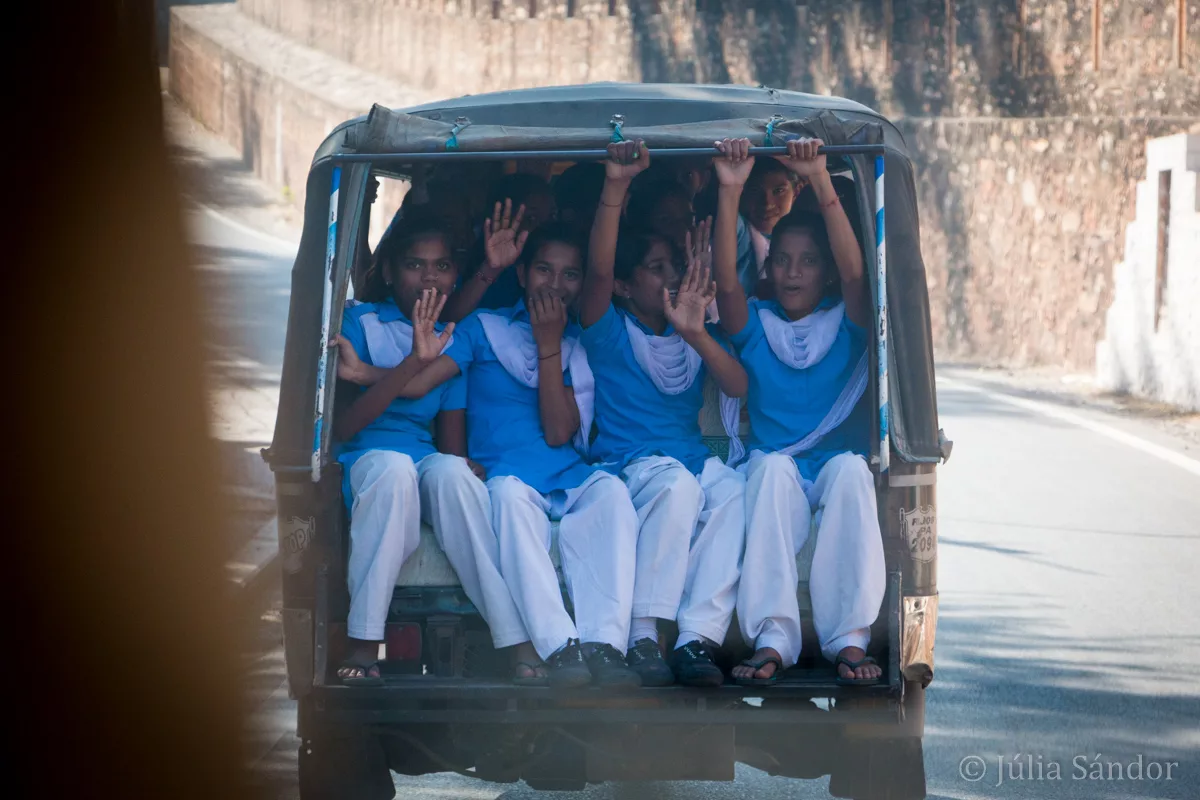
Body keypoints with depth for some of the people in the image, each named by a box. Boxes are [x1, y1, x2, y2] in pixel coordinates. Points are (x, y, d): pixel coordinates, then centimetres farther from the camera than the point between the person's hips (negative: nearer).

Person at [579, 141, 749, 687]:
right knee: (677, 483, -37)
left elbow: (739, 387, 1)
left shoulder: (691, 337, 19)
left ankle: (697, 639, -39)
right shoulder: (610, 333, 6)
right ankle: (642, 636, -37)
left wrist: (696, 335, -15)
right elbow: (598, 270, -15)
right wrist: (615, 187, -26)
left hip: (694, 461, 4)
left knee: (733, 491, -30)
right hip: (628, 466, -4)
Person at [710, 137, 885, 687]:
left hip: (840, 470, 0)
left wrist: (821, 184, -23)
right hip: (774, 480, 0)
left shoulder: (846, 325, 9)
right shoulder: (755, 325, 12)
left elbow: (855, 271, -12)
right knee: (771, 465, -34)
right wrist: (730, 193, -21)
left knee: (849, 468, -35)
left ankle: (849, 638, -39)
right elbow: (724, 282, -9)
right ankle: (773, 638, -44)